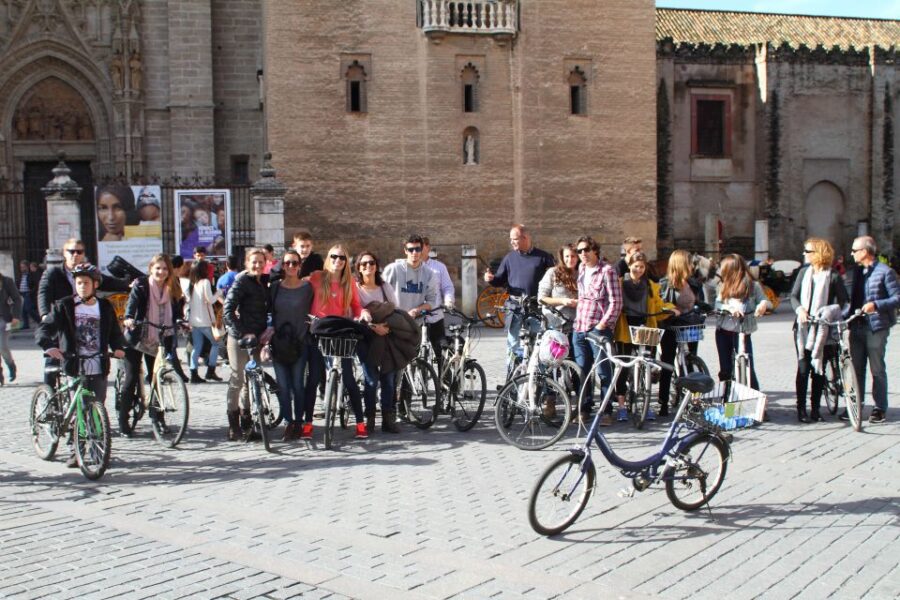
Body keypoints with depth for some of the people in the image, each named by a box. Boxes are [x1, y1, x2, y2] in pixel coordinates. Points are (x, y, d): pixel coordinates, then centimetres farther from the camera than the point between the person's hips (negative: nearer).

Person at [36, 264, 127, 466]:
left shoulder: (105, 307, 10)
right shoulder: (64, 306, 2)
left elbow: (115, 332, 12)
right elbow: (44, 328, -7)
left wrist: (118, 347, -9)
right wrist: (49, 346, -27)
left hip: (99, 367, 2)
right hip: (75, 366, -2)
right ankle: (74, 452, 7)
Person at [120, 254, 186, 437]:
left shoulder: (172, 288, 4)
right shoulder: (141, 285, -7)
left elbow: (176, 311, 2)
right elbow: (132, 302, -21)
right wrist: (128, 318, -41)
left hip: (157, 341, 3)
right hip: (137, 339, -3)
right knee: (131, 379, -2)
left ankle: (157, 416, 19)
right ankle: (123, 421, 6)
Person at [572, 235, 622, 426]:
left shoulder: (607, 270, -9)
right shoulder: (581, 269, 13)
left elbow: (616, 301, -11)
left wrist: (603, 323, -14)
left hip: (598, 328, -7)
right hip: (579, 328, 7)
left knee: (603, 372, -2)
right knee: (583, 371, 10)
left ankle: (607, 412, 5)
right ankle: (584, 410, 17)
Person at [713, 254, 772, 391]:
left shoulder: (753, 286, -1)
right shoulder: (722, 286, 10)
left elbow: (765, 302, -2)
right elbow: (716, 304, 0)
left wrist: (764, 304, -25)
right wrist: (729, 308, -19)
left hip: (742, 331, -4)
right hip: (723, 330, 4)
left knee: (747, 366, -8)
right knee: (725, 368, 11)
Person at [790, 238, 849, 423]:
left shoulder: (833, 275, -4)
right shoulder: (804, 271, 7)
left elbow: (843, 301, -1)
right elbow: (794, 295, 8)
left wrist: (833, 316, -15)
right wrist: (799, 309, -12)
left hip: (823, 329, -2)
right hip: (803, 327, 2)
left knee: (819, 369, 5)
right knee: (803, 369, -1)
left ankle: (815, 408, 15)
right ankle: (801, 408, 5)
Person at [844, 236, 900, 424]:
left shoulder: (885, 272, -7)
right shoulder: (854, 272, 12)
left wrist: (876, 305, -22)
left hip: (876, 326, -6)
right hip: (857, 326, 6)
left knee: (877, 369, 2)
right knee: (856, 368, 9)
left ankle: (880, 408, 10)